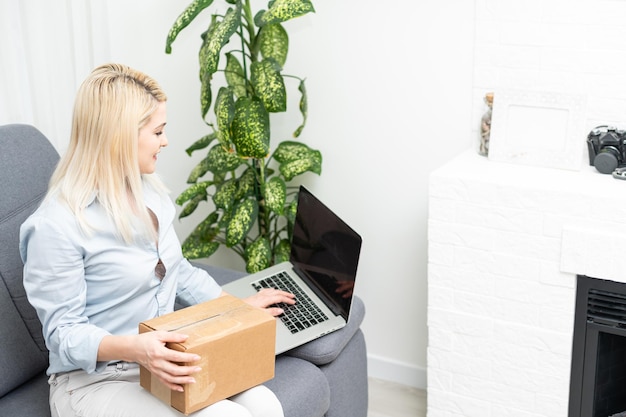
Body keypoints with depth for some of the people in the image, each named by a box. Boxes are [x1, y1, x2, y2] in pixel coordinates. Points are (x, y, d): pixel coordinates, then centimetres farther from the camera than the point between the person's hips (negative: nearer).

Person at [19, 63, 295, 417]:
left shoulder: (152, 192, 6)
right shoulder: (57, 227, -19)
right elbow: (64, 333, -17)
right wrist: (133, 347, -34)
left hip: (162, 359, 7)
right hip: (95, 380, -7)